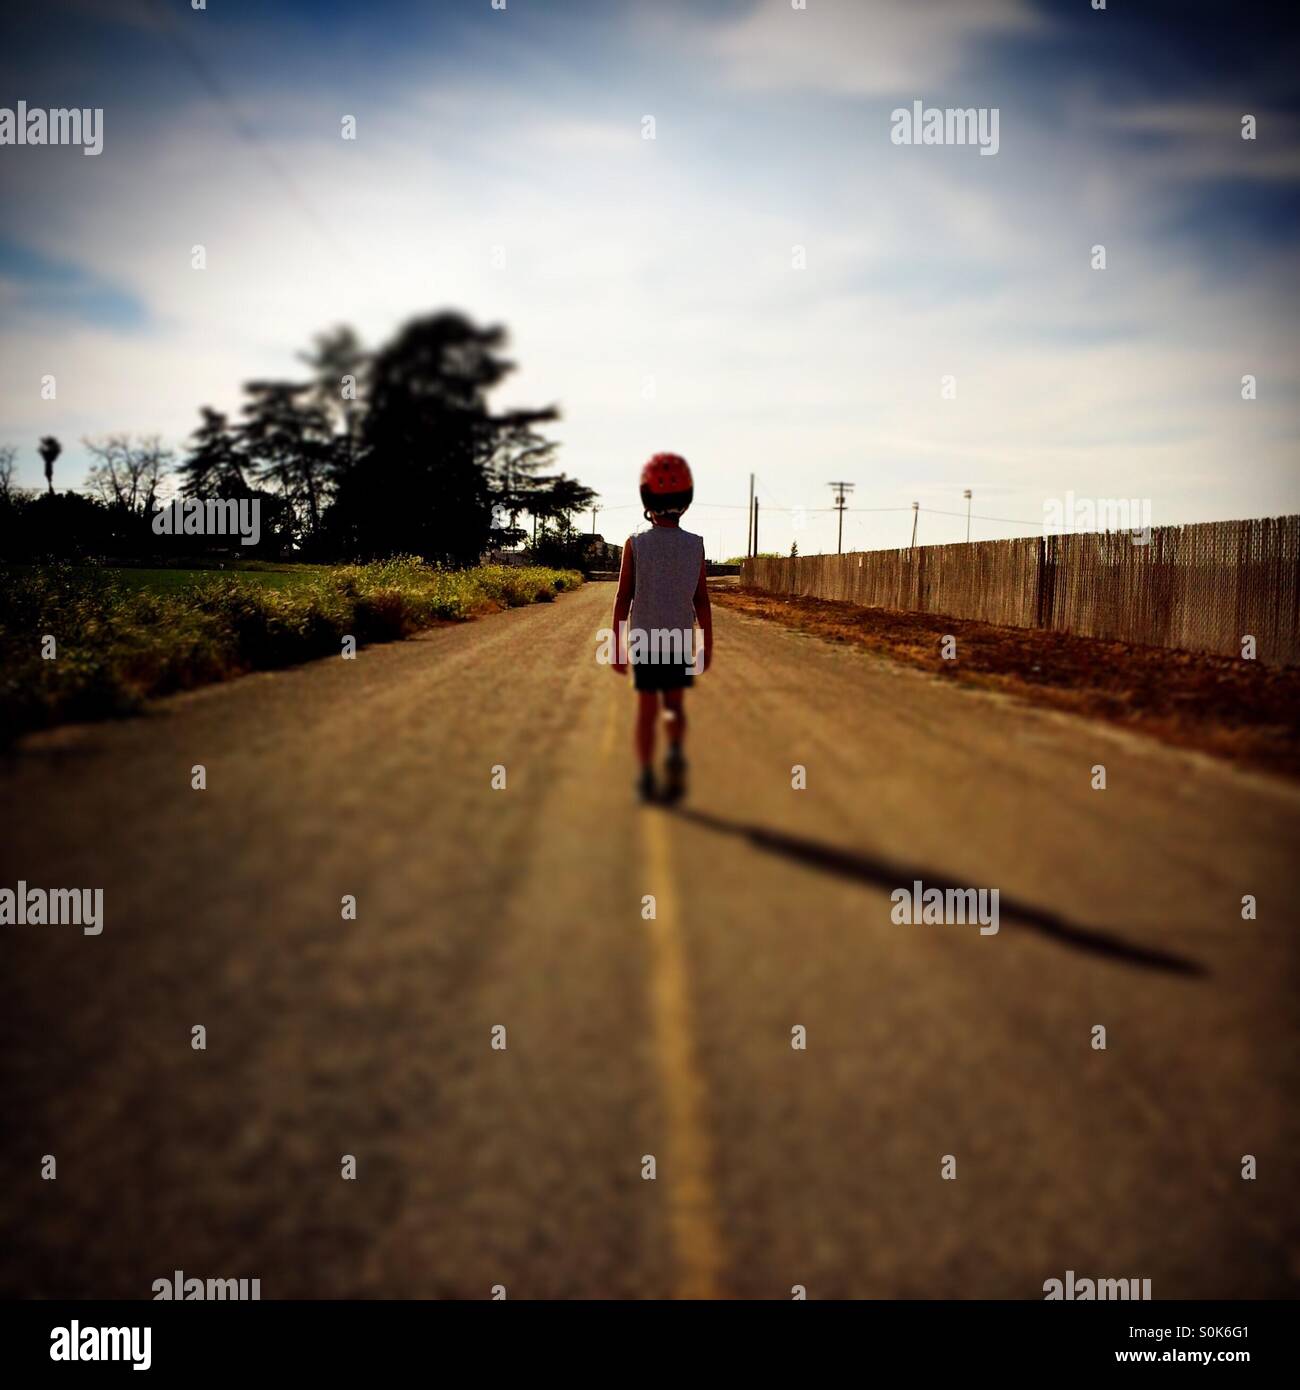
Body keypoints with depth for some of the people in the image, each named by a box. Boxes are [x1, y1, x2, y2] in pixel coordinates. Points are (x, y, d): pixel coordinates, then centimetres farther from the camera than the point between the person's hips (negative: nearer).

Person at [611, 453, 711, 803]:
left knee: (646, 709, 8)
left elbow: (623, 599, -7)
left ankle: (646, 778, 9)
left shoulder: (635, 544, -10)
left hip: (643, 640, -1)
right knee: (675, 704, 15)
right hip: (680, 641, 1)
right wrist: (707, 646, 6)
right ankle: (676, 752, -10)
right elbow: (702, 602, -3)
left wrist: (618, 646, 1)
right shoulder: (695, 545, -6)